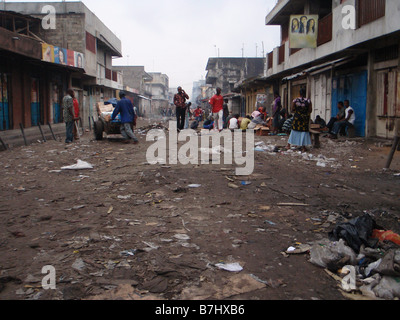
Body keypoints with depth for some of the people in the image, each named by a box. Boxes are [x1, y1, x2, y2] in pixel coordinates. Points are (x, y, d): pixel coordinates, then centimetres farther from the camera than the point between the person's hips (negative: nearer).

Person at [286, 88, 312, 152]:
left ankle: (289, 145, 18)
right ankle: (303, 147, 7)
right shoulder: (308, 101, -7)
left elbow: (292, 110, -1)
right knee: (304, 131, 6)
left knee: (294, 131, 12)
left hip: (296, 118, 1)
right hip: (305, 118, -1)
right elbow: (310, 111, -3)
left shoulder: (295, 101, -6)